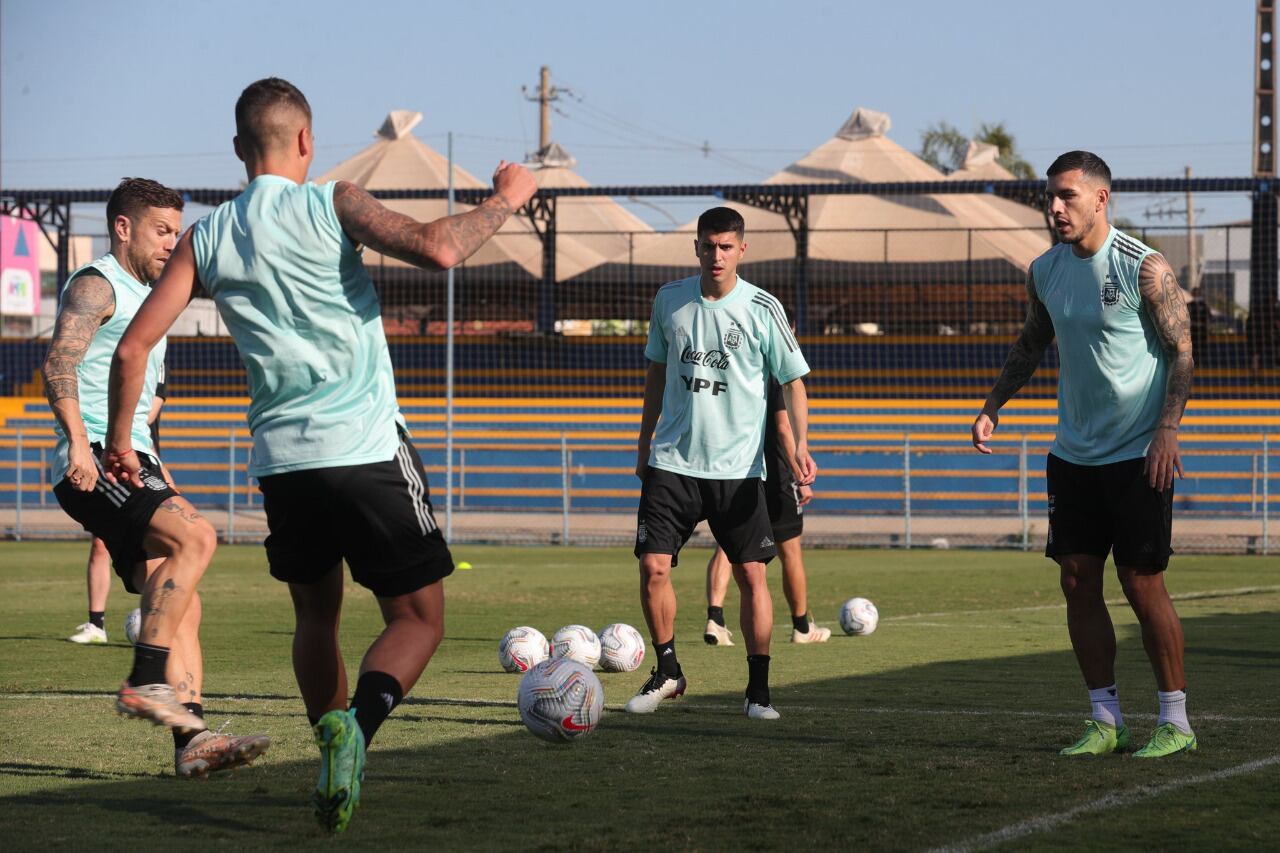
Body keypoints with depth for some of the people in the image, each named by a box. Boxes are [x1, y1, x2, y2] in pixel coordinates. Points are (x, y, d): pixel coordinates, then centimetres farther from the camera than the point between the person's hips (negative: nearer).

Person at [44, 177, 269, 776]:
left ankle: (192, 738, -4)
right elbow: (59, 362, -19)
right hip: (94, 464, -10)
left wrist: (158, 474, 34)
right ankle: (145, 682, -26)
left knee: (180, 604, 0)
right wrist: (77, 441, -31)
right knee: (195, 536, -27)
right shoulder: (96, 285, -3)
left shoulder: (140, 297, 27)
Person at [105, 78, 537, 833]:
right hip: (367, 451, -4)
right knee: (418, 620, 1)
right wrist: (504, 202, -1)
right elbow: (437, 249, -18)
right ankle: (356, 726, -25)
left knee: (316, 616, 23)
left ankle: (339, 764, 19)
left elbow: (134, 347, 6)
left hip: (281, 460, 4)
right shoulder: (332, 205, -4)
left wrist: (120, 438, 21)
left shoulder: (207, 239, 9)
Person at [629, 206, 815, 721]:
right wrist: (645, 442, 18)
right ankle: (667, 673, 12)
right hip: (672, 462, 2)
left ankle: (758, 688, 6)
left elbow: (792, 380, 0)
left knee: (751, 574, -5)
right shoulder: (670, 300, 5)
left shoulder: (762, 309, -4)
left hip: (738, 467, -2)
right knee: (653, 566, -6)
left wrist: (800, 444, -15)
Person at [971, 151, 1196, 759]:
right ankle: (1106, 720, 10)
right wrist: (993, 406, 11)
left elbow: (1182, 349, -9)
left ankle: (1175, 720, 6)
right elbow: (1031, 344, 21)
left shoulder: (1144, 268, -11)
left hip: (1139, 455, -6)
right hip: (1073, 453, 6)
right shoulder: (1045, 271, 6)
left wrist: (1167, 429, -18)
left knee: (1142, 583, -5)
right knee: (1078, 580, 2)